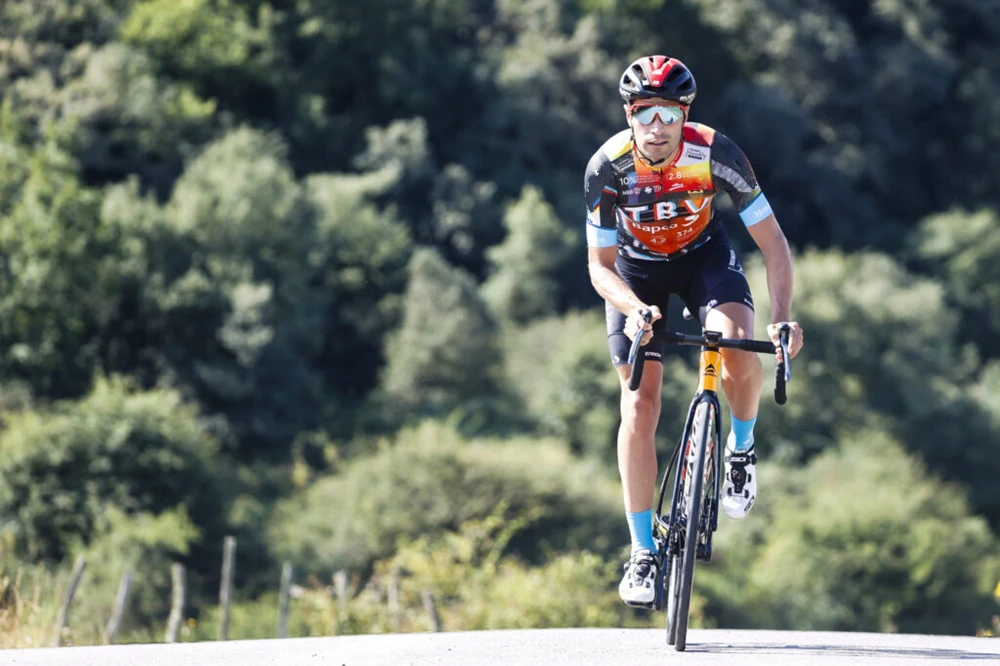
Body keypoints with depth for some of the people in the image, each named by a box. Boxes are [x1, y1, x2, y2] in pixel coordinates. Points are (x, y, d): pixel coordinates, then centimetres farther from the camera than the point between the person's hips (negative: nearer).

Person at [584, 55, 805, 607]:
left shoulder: (714, 154, -29)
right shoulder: (608, 167, -28)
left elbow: (772, 241, -24)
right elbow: (600, 266, -20)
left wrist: (782, 316, -38)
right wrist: (633, 309, -41)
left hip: (703, 255, 0)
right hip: (635, 268, 0)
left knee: (736, 345, -31)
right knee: (639, 407, -11)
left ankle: (741, 449, 0)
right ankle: (643, 552, -1)